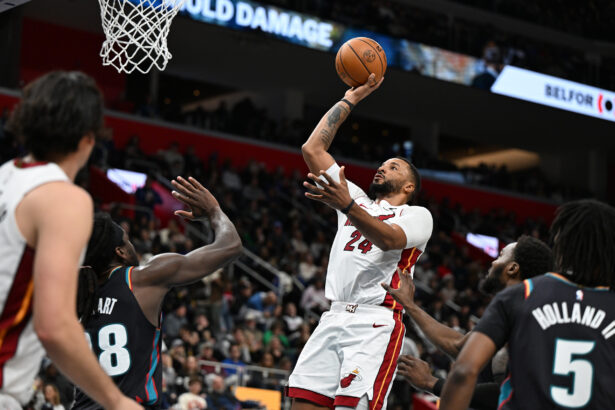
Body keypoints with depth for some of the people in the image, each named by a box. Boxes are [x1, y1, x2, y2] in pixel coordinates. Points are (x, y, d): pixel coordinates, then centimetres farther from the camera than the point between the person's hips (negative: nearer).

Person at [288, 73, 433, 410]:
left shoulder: (417, 215, 9)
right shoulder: (359, 201, 27)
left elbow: (388, 239, -16)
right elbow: (312, 149, 24)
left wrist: (347, 207, -32)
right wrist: (349, 100, 24)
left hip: (375, 322, -6)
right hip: (334, 318, 6)